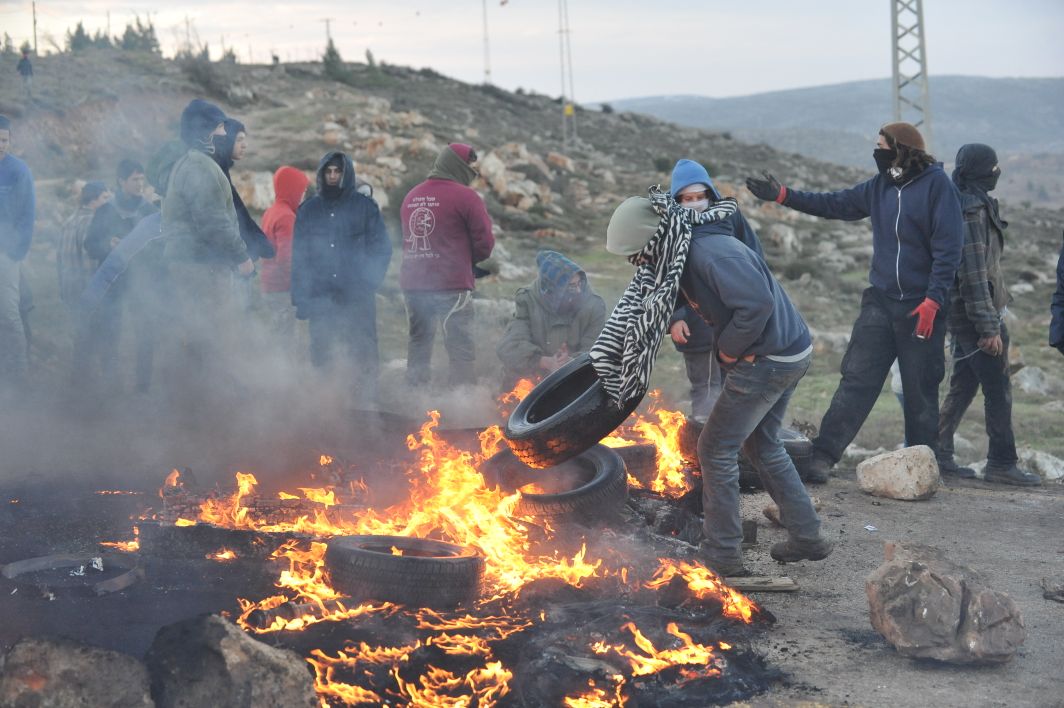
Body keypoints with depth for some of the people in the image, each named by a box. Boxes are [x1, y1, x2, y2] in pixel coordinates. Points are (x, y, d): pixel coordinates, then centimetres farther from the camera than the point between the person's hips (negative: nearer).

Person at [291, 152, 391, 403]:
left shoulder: (365, 206, 4)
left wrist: (368, 283, -9)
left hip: (358, 299, -2)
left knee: (364, 358, -5)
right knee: (321, 358, 4)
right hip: (321, 300, 3)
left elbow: (382, 248, 3)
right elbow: (299, 256, 12)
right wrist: (301, 297, 2)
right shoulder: (309, 210, 12)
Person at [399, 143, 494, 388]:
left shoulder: (411, 196, 12)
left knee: (418, 345, 15)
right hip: (452, 285, -6)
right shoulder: (465, 197, -8)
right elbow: (485, 243, -7)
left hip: (413, 284, 6)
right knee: (461, 349, -4)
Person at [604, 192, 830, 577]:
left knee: (716, 450, 0)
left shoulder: (710, 254, -24)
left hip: (768, 361, -10)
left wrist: (729, 350, -17)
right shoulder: (684, 253, 9)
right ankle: (806, 537, 29)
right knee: (763, 447, 23)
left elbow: (757, 303, -32)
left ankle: (722, 554, 7)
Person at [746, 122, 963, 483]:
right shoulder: (880, 186, 10)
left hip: (922, 307, -5)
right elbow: (835, 204, 18)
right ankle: (823, 456, -4)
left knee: (921, 392, 5)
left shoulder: (937, 185, -9)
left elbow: (948, 249, -13)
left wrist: (932, 301, -19)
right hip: (880, 301, 5)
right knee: (856, 381, -1)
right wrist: (783, 195, 12)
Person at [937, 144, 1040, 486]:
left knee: (962, 388, 13)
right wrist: (989, 327, -21)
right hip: (978, 315, -10)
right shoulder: (973, 210, -16)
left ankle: (939, 455, 15)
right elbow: (974, 273, -21)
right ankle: (1002, 463, 1)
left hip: (961, 316, 10)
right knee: (998, 391, -3)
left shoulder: (966, 205, 14)